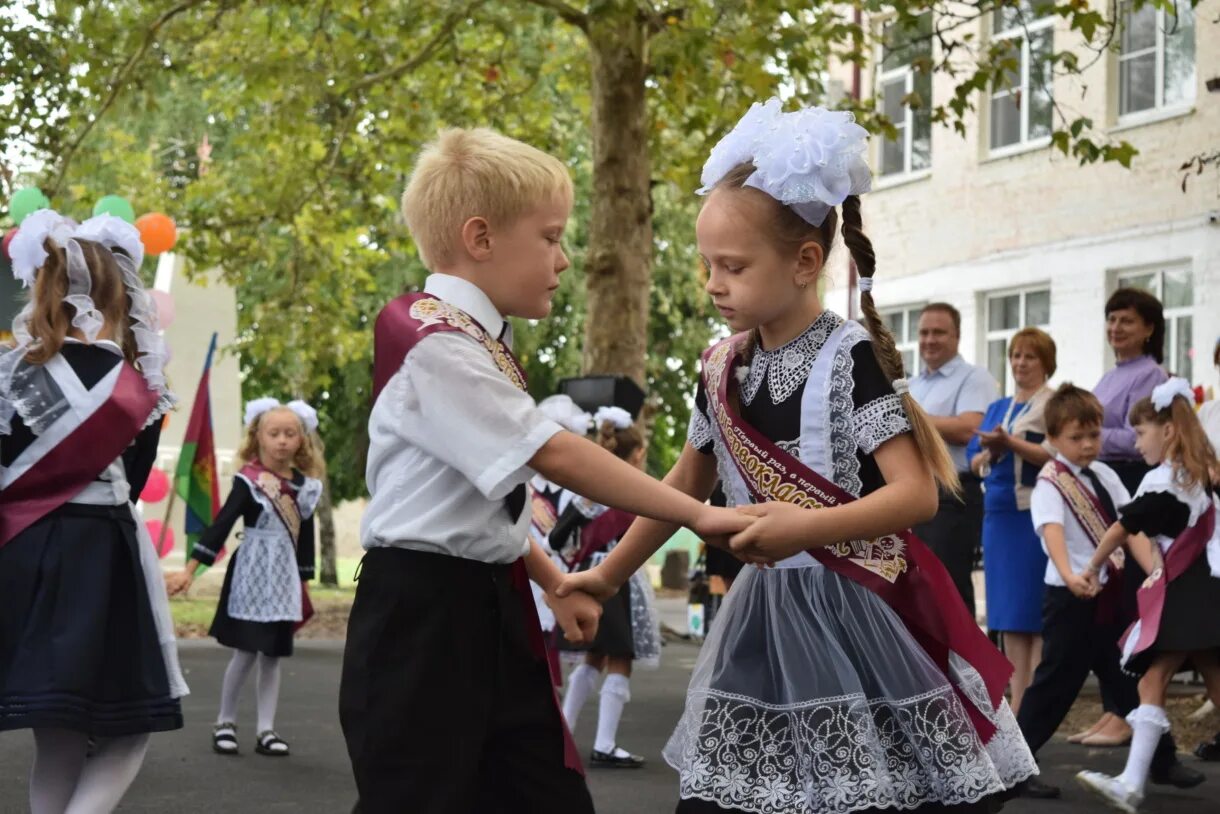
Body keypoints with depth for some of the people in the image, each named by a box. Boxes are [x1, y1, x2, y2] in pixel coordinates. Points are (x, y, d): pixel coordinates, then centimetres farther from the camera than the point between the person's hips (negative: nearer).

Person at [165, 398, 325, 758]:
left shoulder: (305, 485, 5)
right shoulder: (249, 481, -9)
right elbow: (221, 525, -12)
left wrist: (303, 584, 14)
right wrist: (190, 569, -17)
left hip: (284, 579, 4)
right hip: (251, 576, -4)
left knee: (272, 656, 6)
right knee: (245, 653, 0)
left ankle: (265, 729, 10)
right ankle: (225, 722, 16)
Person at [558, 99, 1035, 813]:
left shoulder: (850, 357, -13)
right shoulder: (723, 367, 6)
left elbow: (917, 493, -19)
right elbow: (686, 484, 20)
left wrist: (806, 526, -32)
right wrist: (608, 575, 23)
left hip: (858, 614, -6)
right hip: (767, 615, 6)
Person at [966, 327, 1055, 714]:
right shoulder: (997, 408, 20)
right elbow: (974, 461, 16)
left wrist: (1010, 442, -23)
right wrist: (991, 452, -5)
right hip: (998, 512, 7)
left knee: (1035, 614, -7)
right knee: (1009, 617, 7)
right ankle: (1016, 705, 11)